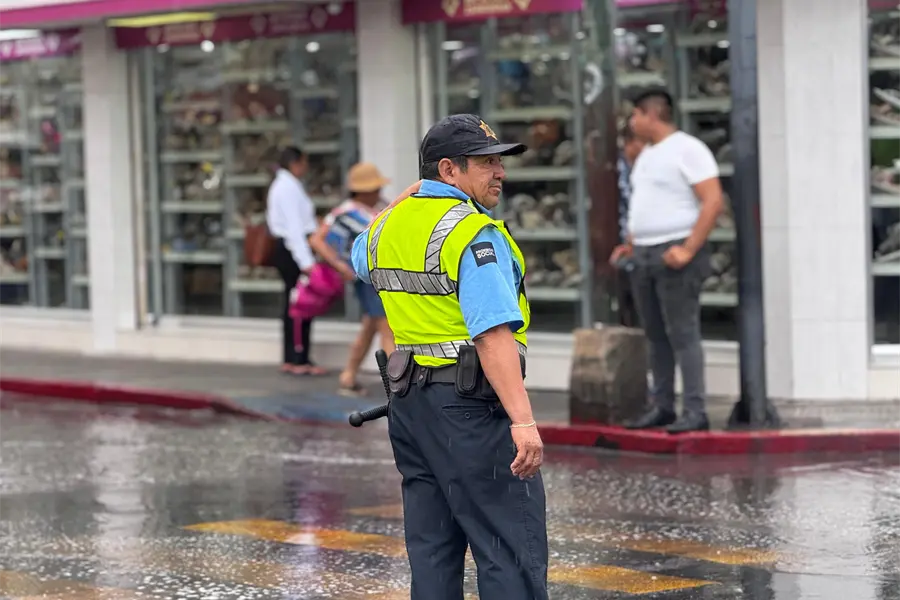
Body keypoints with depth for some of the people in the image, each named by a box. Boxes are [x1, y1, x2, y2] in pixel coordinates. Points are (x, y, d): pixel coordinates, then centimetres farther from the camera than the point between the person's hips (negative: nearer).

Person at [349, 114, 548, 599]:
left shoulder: (390, 224, 12)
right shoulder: (474, 234, -15)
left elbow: (361, 257, 37)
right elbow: (493, 334, -25)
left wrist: (417, 188, 41)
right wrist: (523, 421, -30)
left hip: (408, 400, 9)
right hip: (471, 405, -9)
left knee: (432, 550, 12)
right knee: (514, 556, -7)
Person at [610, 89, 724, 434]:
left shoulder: (687, 150, -9)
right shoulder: (646, 155, 19)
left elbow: (713, 202, -16)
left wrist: (688, 250, -20)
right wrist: (630, 244, 13)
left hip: (674, 254, -9)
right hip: (644, 256, 9)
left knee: (683, 334, -10)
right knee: (655, 335, 9)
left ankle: (695, 411, -10)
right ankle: (662, 407, 14)